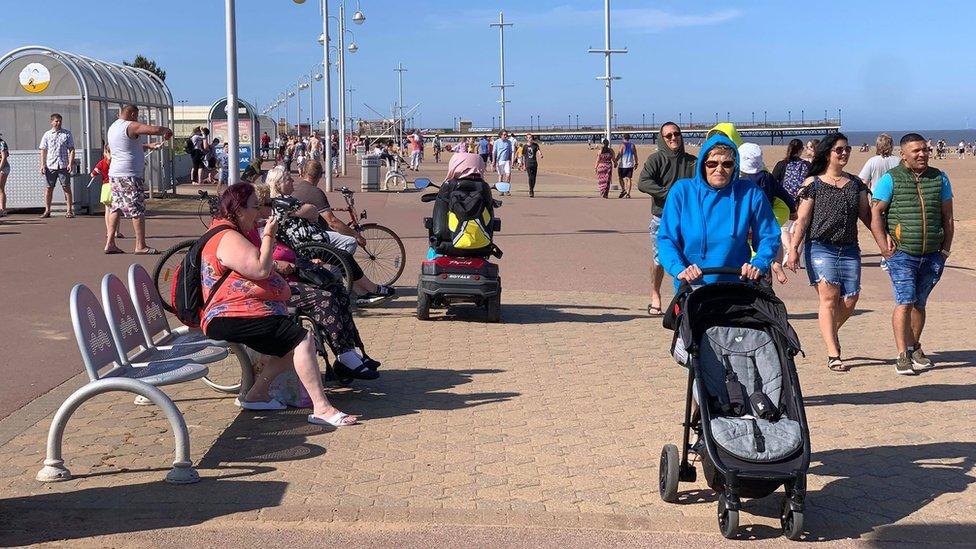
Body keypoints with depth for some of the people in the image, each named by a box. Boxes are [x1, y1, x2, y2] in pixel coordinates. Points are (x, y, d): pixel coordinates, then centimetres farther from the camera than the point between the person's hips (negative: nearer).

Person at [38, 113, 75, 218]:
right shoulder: (47, 135, 9)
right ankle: (47, 210, 10)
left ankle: (70, 210, 3)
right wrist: (42, 165, 1)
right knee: (49, 187, 4)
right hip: (50, 165, 1)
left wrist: (70, 163, -7)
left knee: (66, 187, -1)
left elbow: (71, 150, 4)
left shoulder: (67, 134, 6)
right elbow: (43, 151, 9)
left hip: (63, 165, -1)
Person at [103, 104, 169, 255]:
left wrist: (149, 146, 26)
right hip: (130, 175, -9)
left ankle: (110, 243, 11)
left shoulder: (112, 128, 17)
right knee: (138, 210, -4)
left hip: (114, 173, 9)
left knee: (116, 207, 13)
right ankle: (141, 246, -3)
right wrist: (166, 131, -1)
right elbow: (155, 129, -21)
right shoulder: (131, 126, -12)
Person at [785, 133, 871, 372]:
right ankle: (833, 355, -11)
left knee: (850, 299, -1)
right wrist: (793, 248, -8)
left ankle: (830, 331, 30)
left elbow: (866, 215, 17)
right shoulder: (813, 183, 3)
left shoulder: (855, 183, 16)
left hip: (849, 249, 4)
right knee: (829, 297, -11)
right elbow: (802, 219, -1)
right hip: (820, 248, -4)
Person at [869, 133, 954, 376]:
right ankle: (902, 356, -11)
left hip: (932, 255, 4)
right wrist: (884, 246, -12)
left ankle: (914, 348, 28)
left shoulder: (939, 178, 10)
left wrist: (946, 249, 9)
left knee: (919, 303, 12)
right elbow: (876, 213, -5)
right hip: (902, 254, -4)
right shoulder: (890, 179, -3)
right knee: (904, 301, -12)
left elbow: (947, 216, 15)